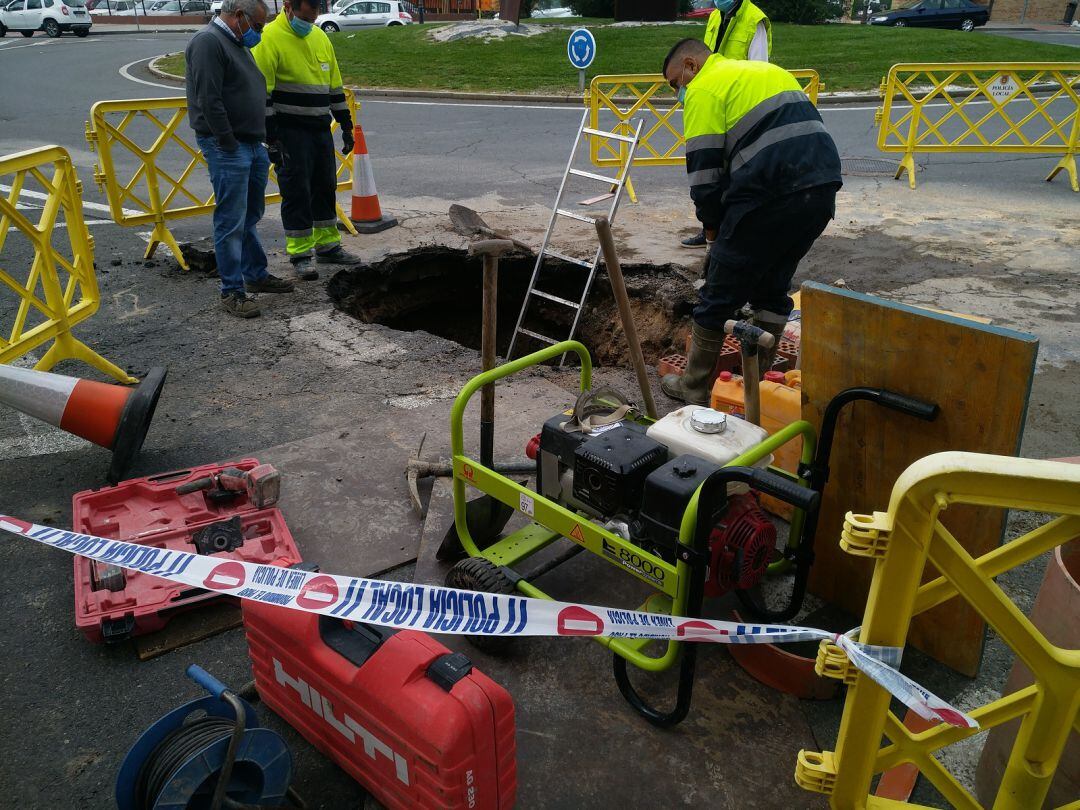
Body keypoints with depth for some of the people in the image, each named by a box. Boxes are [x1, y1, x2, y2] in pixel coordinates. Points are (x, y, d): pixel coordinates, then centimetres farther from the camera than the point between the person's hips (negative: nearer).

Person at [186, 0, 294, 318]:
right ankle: (232, 291, 1)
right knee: (232, 223, -5)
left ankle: (256, 275, 28)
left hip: (254, 145, 10)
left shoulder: (238, 44, 19)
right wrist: (229, 143, -18)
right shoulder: (208, 42, -12)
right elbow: (209, 100, -20)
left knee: (251, 217, 17)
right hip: (228, 149, -10)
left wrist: (264, 137, 17)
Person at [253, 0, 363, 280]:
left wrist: (346, 125, 15)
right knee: (296, 192, -3)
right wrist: (271, 138, -18)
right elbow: (261, 93, -14)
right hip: (290, 133, -7)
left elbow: (335, 86, 18)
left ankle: (328, 246, 25)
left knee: (326, 187, 13)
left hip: (321, 129, 7)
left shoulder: (320, 37, 12)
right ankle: (300, 254, 5)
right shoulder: (270, 38, -10)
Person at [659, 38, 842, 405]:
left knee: (719, 296, 6)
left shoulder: (704, 89, 3)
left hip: (771, 195, -8)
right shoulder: (770, 70, 28)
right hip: (824, 186, 8)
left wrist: (713, 228, 12)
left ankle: (694, 388, 17)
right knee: (773, 289, 21)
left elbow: (704, 172, -3)